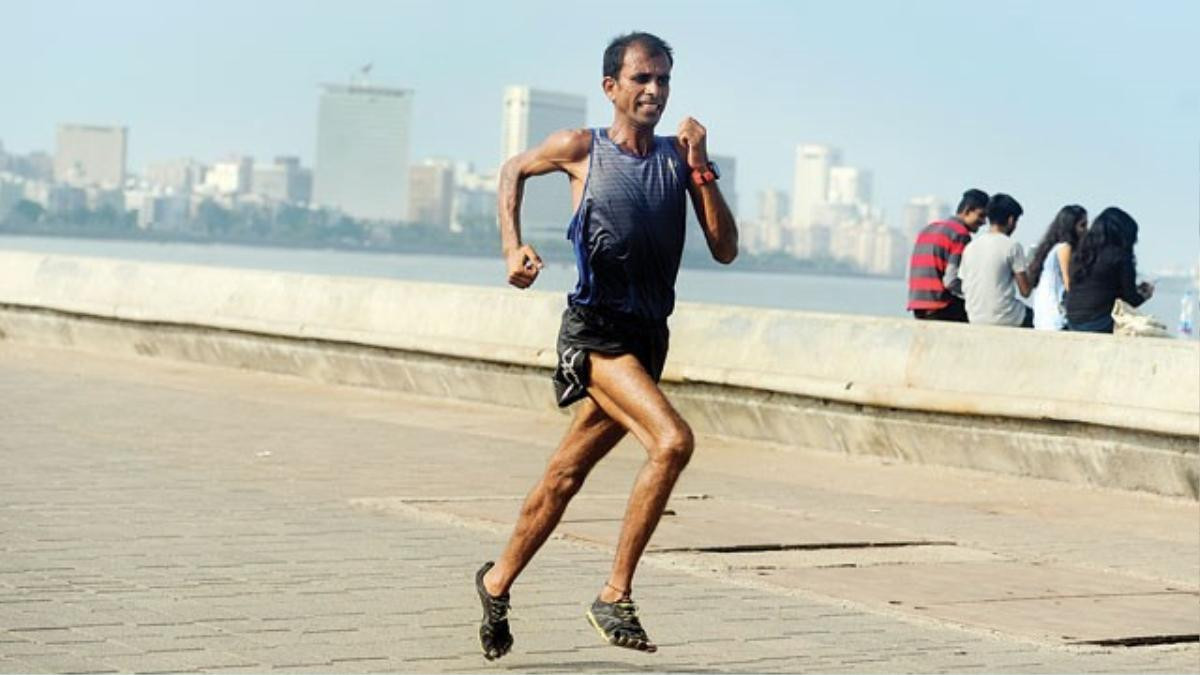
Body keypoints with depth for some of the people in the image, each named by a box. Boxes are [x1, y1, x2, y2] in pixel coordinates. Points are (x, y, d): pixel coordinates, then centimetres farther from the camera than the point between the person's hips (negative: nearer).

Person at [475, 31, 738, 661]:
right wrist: (513, 248, 6)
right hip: (595, 330, -5)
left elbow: (725, 250, 1)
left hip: (648, 336, 5)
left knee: (564, 478, 15)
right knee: (672, 440, -26)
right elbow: (514, 171, 19)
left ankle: (497, 582, 35)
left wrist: (700, 166, -7)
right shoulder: (580, 149, -1)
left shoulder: (677, 156, 7)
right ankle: (614, 595, -18)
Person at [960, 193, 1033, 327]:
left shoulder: (970, 247, 6)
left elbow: (964, 288, 11)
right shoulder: (1012, 246, -11)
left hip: (975, 319, 6)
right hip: (1003, 318, -6)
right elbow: (1025, 291, -10)